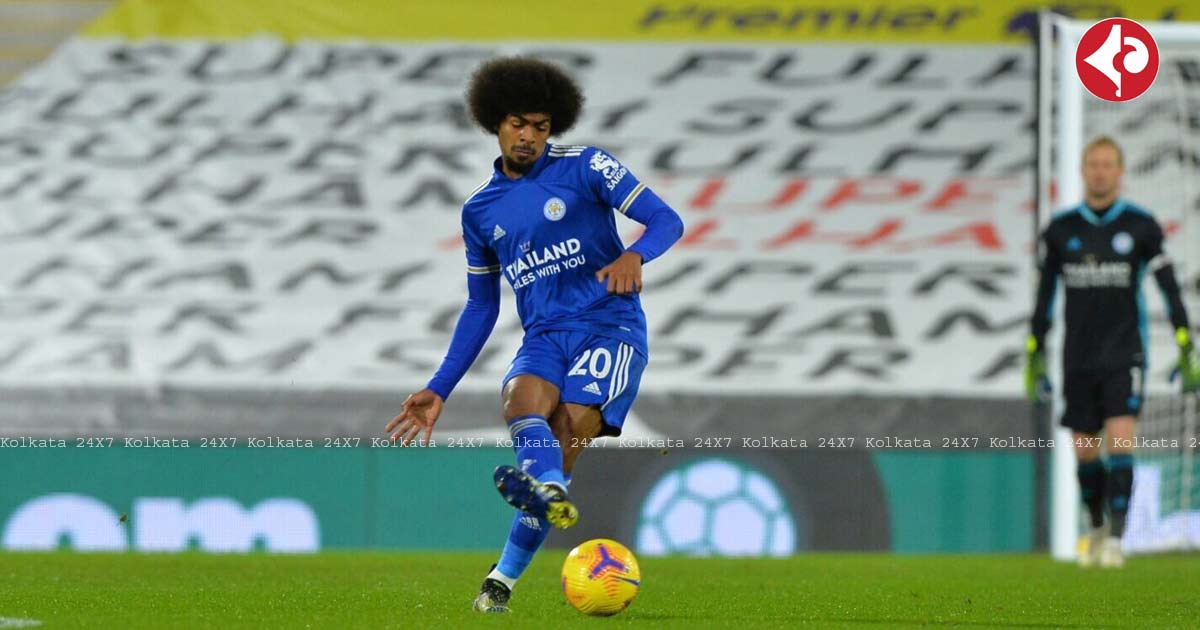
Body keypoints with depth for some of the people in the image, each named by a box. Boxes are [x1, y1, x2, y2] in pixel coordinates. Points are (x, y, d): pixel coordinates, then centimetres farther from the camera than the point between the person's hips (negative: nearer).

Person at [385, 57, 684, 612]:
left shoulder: (583, 168, 2)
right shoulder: (479, 211, 15)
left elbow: (666, 220, -3)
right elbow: (480, 307, 22)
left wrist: (634, 255, -26)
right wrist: (439, 389, 18)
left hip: (609, 327, -3)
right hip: (543, 337, 3)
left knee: (567, 437, -21)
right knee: (521, 399, -31)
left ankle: (505, 577, -23)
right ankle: (549, 493, -60)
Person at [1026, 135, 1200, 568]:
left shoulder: (1141, 226, -1)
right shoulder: (1061, 229, 4)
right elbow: (1044, 297, 10)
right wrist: (1033, 357, 8)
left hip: (1124, 353, -2)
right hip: (1078, 358, 2)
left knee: (1120, 440, -16)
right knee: (1084, 452, 4)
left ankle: (1116, 540, -15)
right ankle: (1096, 528, 27)